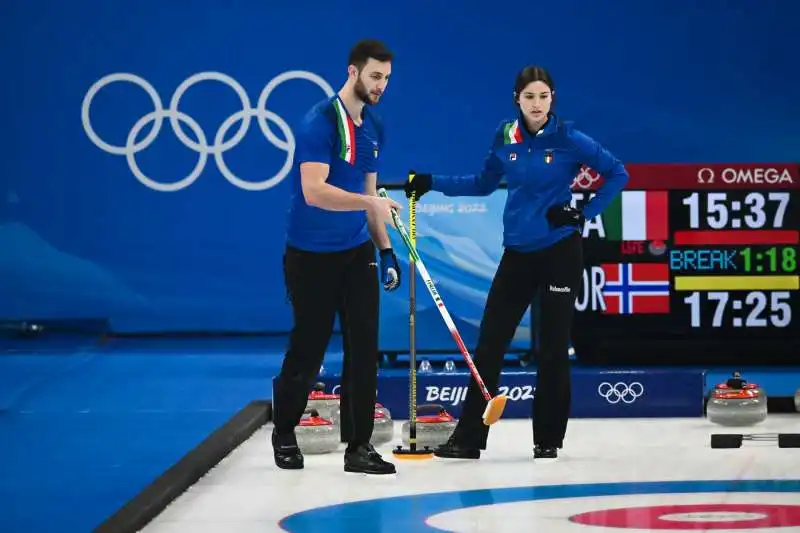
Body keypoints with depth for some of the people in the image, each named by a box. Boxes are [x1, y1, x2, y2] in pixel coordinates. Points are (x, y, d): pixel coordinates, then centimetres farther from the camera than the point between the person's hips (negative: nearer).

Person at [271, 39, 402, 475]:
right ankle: (284, 433, 26)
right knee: (307, 349, 4)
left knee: (364, 349, 0)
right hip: (311, 255, -6)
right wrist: (370, 202, -37)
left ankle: (358, 446, 5)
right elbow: (313, 192, -28)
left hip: (356, 252, 7)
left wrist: (385, 248, 11)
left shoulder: (373, 128, 8)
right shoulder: (320, 122, -18)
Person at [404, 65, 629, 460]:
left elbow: (617, 173, -3)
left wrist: (585, 213, -10)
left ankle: (548, 438, 13)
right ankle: (468, 438, 2)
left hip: (560, 252, -4)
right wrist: (431, 183, 8)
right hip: (517, 252, 4)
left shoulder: (569, 140, -9)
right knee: (489, 343, 0)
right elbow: (484, 184, 15)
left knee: (553, 348, 2)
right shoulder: (505, 137, 2)